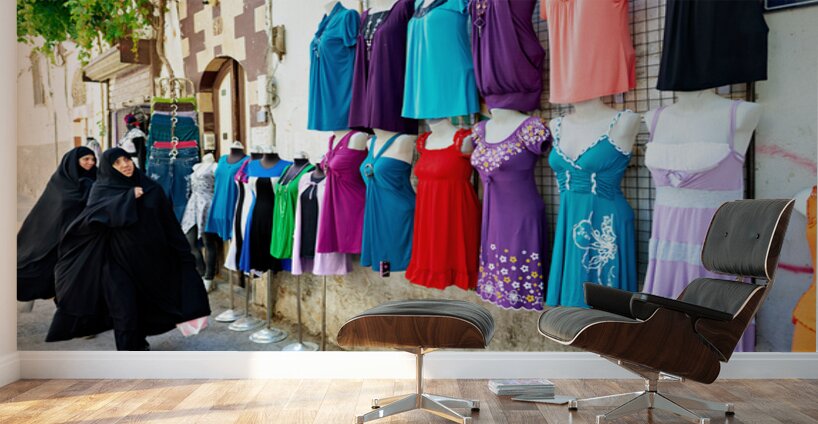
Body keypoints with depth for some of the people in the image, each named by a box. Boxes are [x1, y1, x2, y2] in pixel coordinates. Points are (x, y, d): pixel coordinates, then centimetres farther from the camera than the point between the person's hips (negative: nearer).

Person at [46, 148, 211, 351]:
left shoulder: (151, 188, 5)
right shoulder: (103, 189, 1)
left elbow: (170, 225, 5)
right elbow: (91, 215, -18)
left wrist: (185, 255, 4)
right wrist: (128, 198, -22)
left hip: (148, 260, 3)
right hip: (118, 262, -3)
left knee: (146, 305, 14)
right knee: (125, 310, -6)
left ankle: (140, 343, 38)